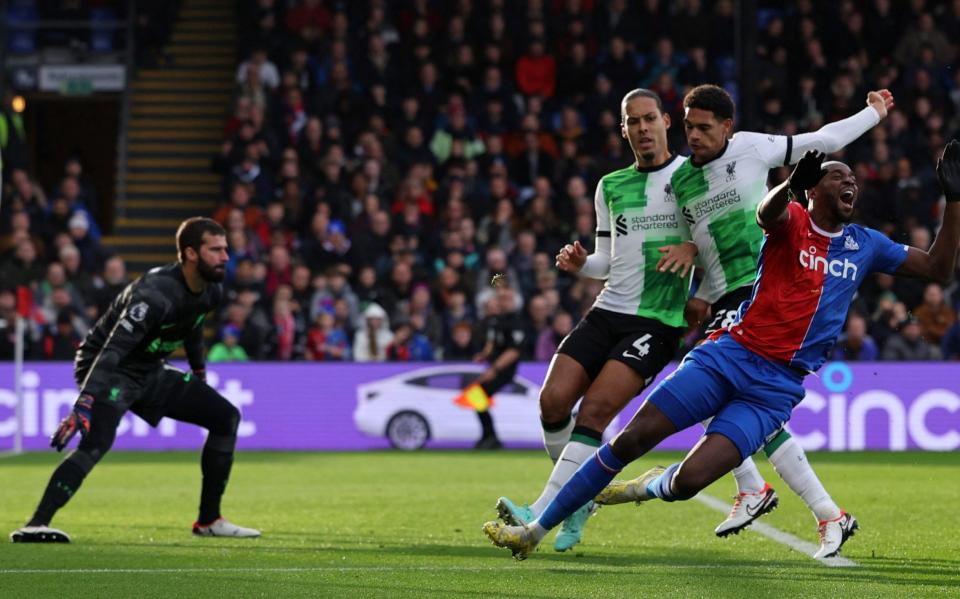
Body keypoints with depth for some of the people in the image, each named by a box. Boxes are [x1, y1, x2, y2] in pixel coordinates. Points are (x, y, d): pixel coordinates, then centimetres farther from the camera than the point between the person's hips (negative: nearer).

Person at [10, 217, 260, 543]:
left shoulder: (210, 292, -3)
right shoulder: (155, 293, -30)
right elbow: (112, 351, -39)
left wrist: (198, 373, 34)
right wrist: (84, 404, -49)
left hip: (149, 372, 9)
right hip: (111, 371, -9)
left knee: (226, 417, 7)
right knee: (99, 439, -34)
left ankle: (209, 520, 13)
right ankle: (36, 525, -41)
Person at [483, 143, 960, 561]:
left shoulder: (865, 246, 12)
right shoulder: (792, 221, 0)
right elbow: (766, 214, -24)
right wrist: (791, 184, -48)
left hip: (777, 386, 2)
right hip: (731, 353, -2)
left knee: (687, 481, -17)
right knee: (631, 439, -11)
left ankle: (649, 488, 21)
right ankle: (535, 530, 0)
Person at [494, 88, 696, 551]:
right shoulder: (610, 186, 16)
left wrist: (693, 248, -17)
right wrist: (581, 263, 0)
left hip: (657, 321, -6)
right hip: (607, 310, 6)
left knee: (595, 409, -19)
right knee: (553, 401, -10)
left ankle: (543, 513, -22)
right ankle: (579, 499, 11)